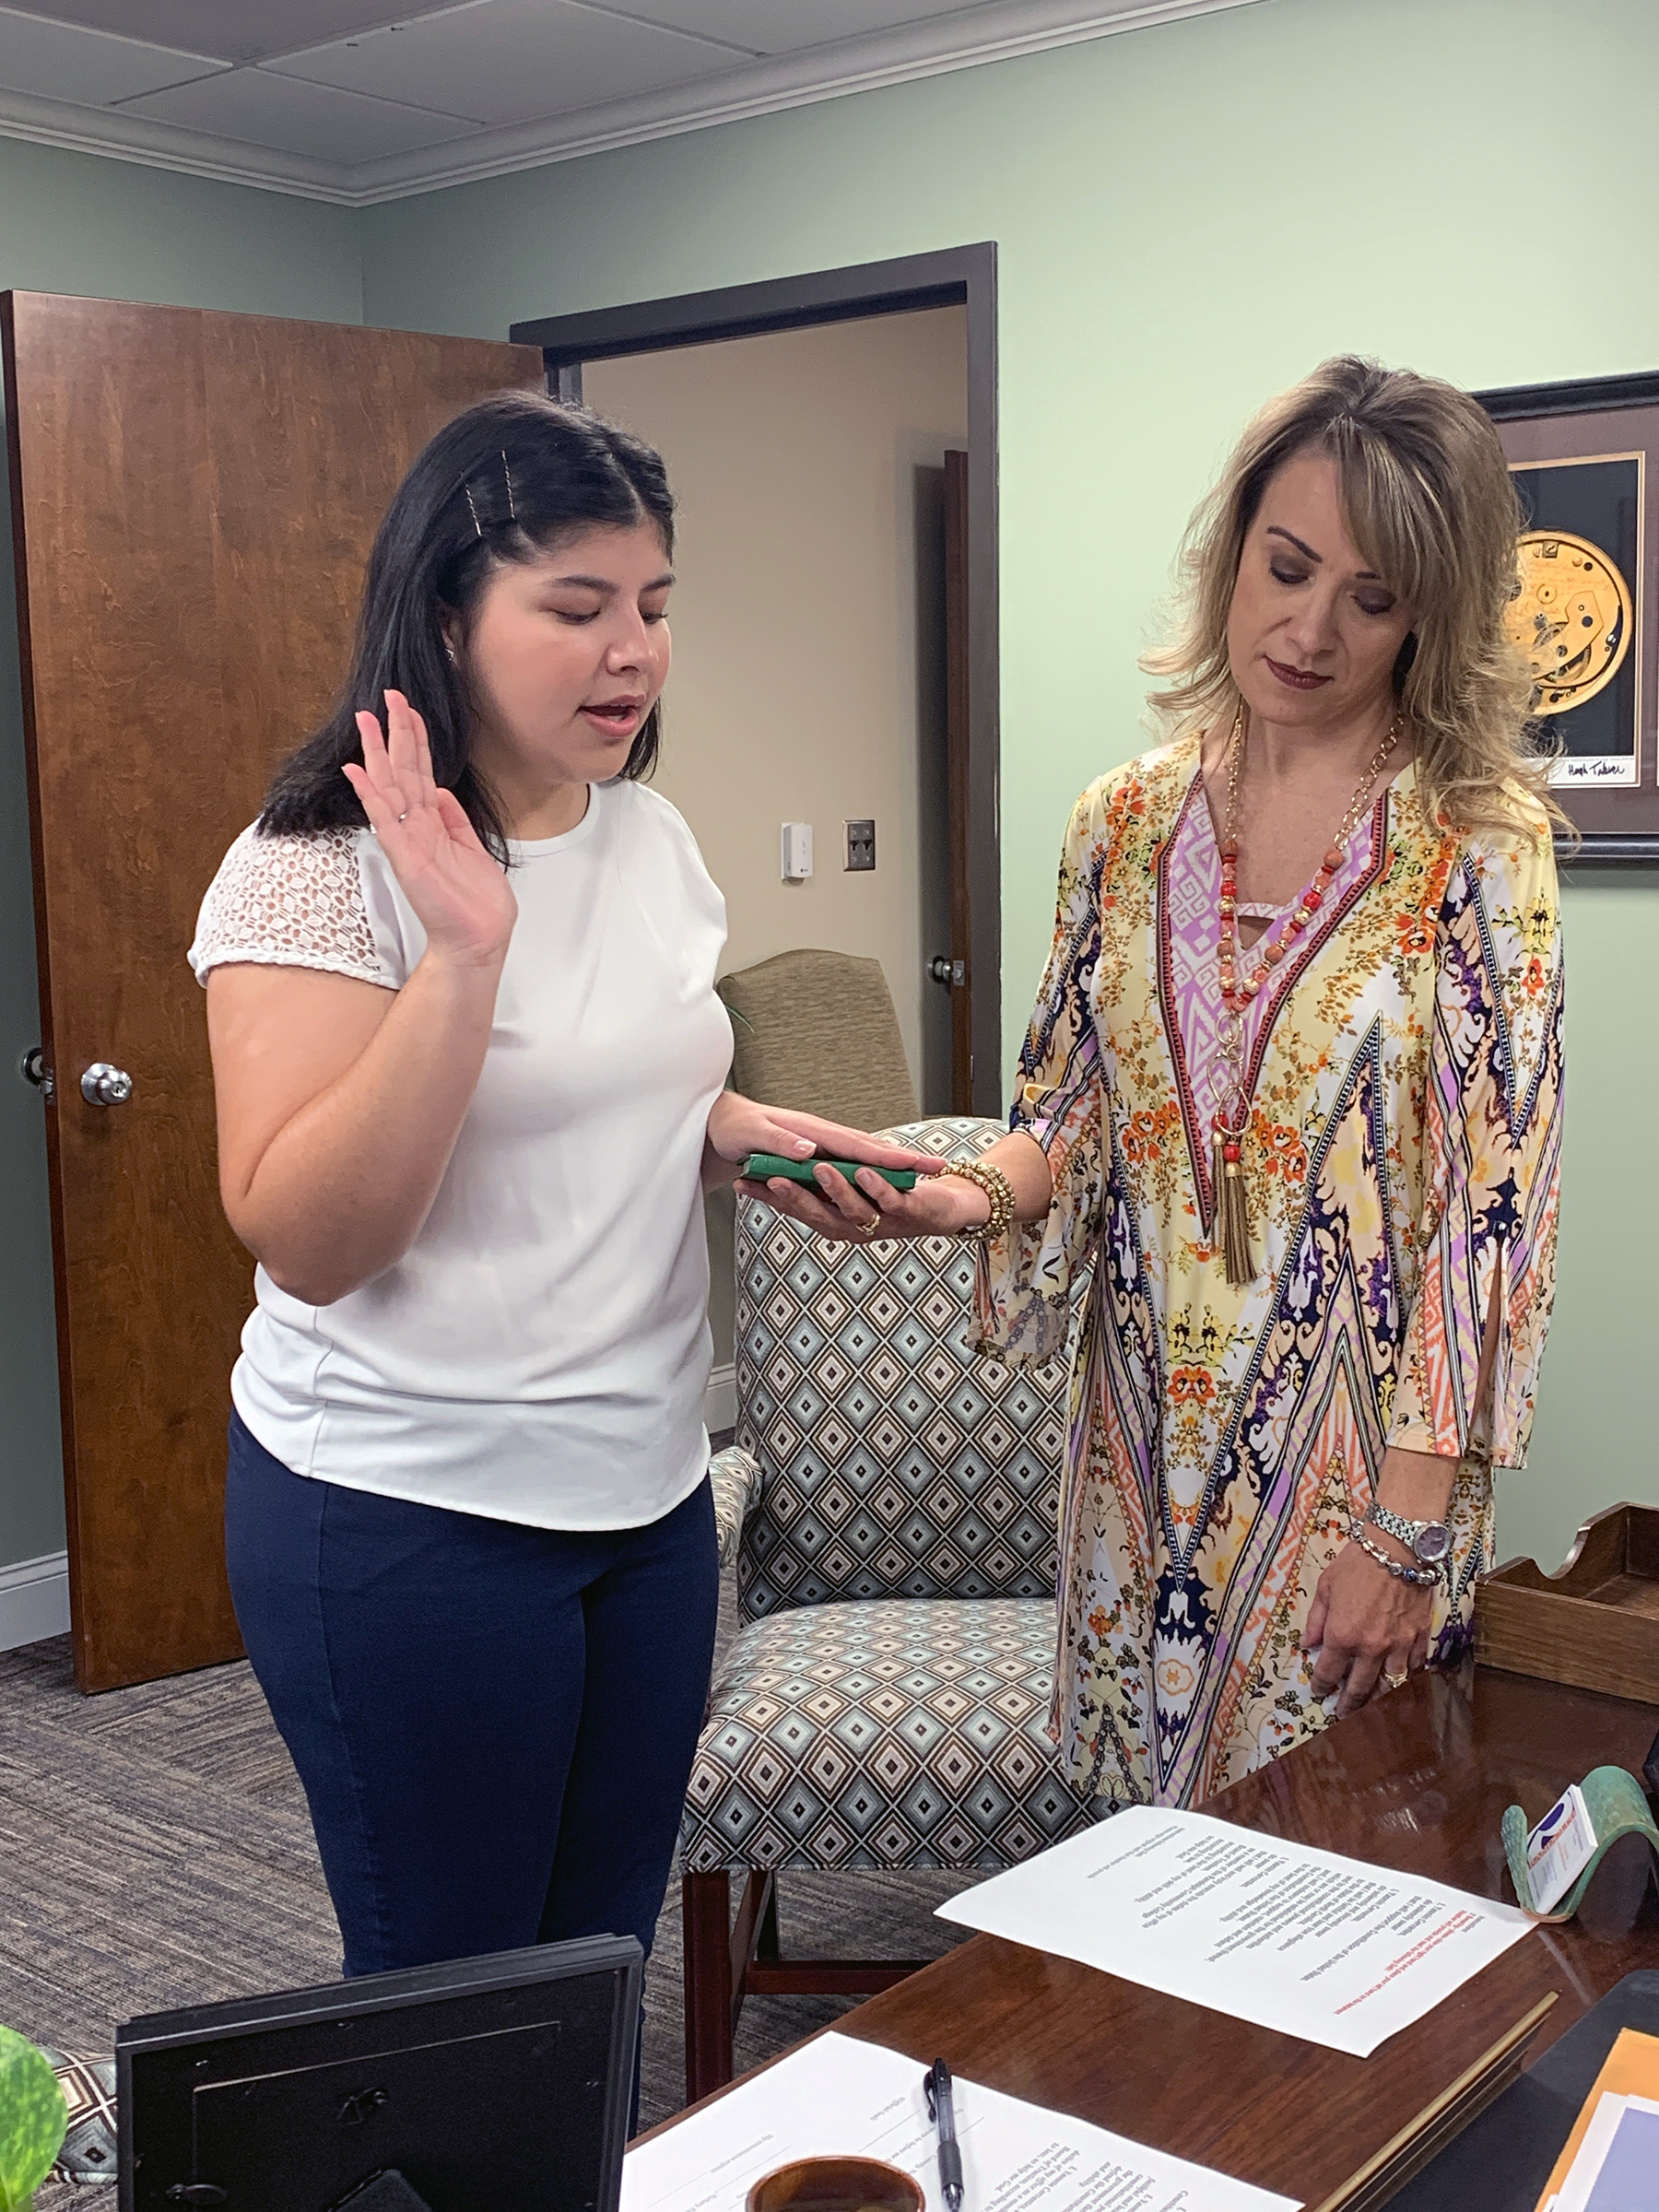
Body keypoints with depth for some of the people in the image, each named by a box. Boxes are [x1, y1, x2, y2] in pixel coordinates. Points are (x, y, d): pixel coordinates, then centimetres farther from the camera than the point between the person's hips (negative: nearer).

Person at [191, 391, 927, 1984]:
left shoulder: (651, 834, 6)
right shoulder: (315, 870, -15)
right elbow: (305, 1241, -23)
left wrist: (742, 1133, -1)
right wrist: (461, 954, -31)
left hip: (648, 1488, 7)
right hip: (412, 1518, -6)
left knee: (606, 1964, 19)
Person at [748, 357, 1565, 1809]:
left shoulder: (1474, 846, -10)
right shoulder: (1126, 820, 3)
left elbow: (1492, 1208, -13)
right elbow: (1073, 1115, 9)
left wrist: (1408, 1528, -16)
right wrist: (974, 1193, -13)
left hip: (1351, 1457, -4)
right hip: (1142, 1455, 4)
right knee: (1137, 1834, 16)